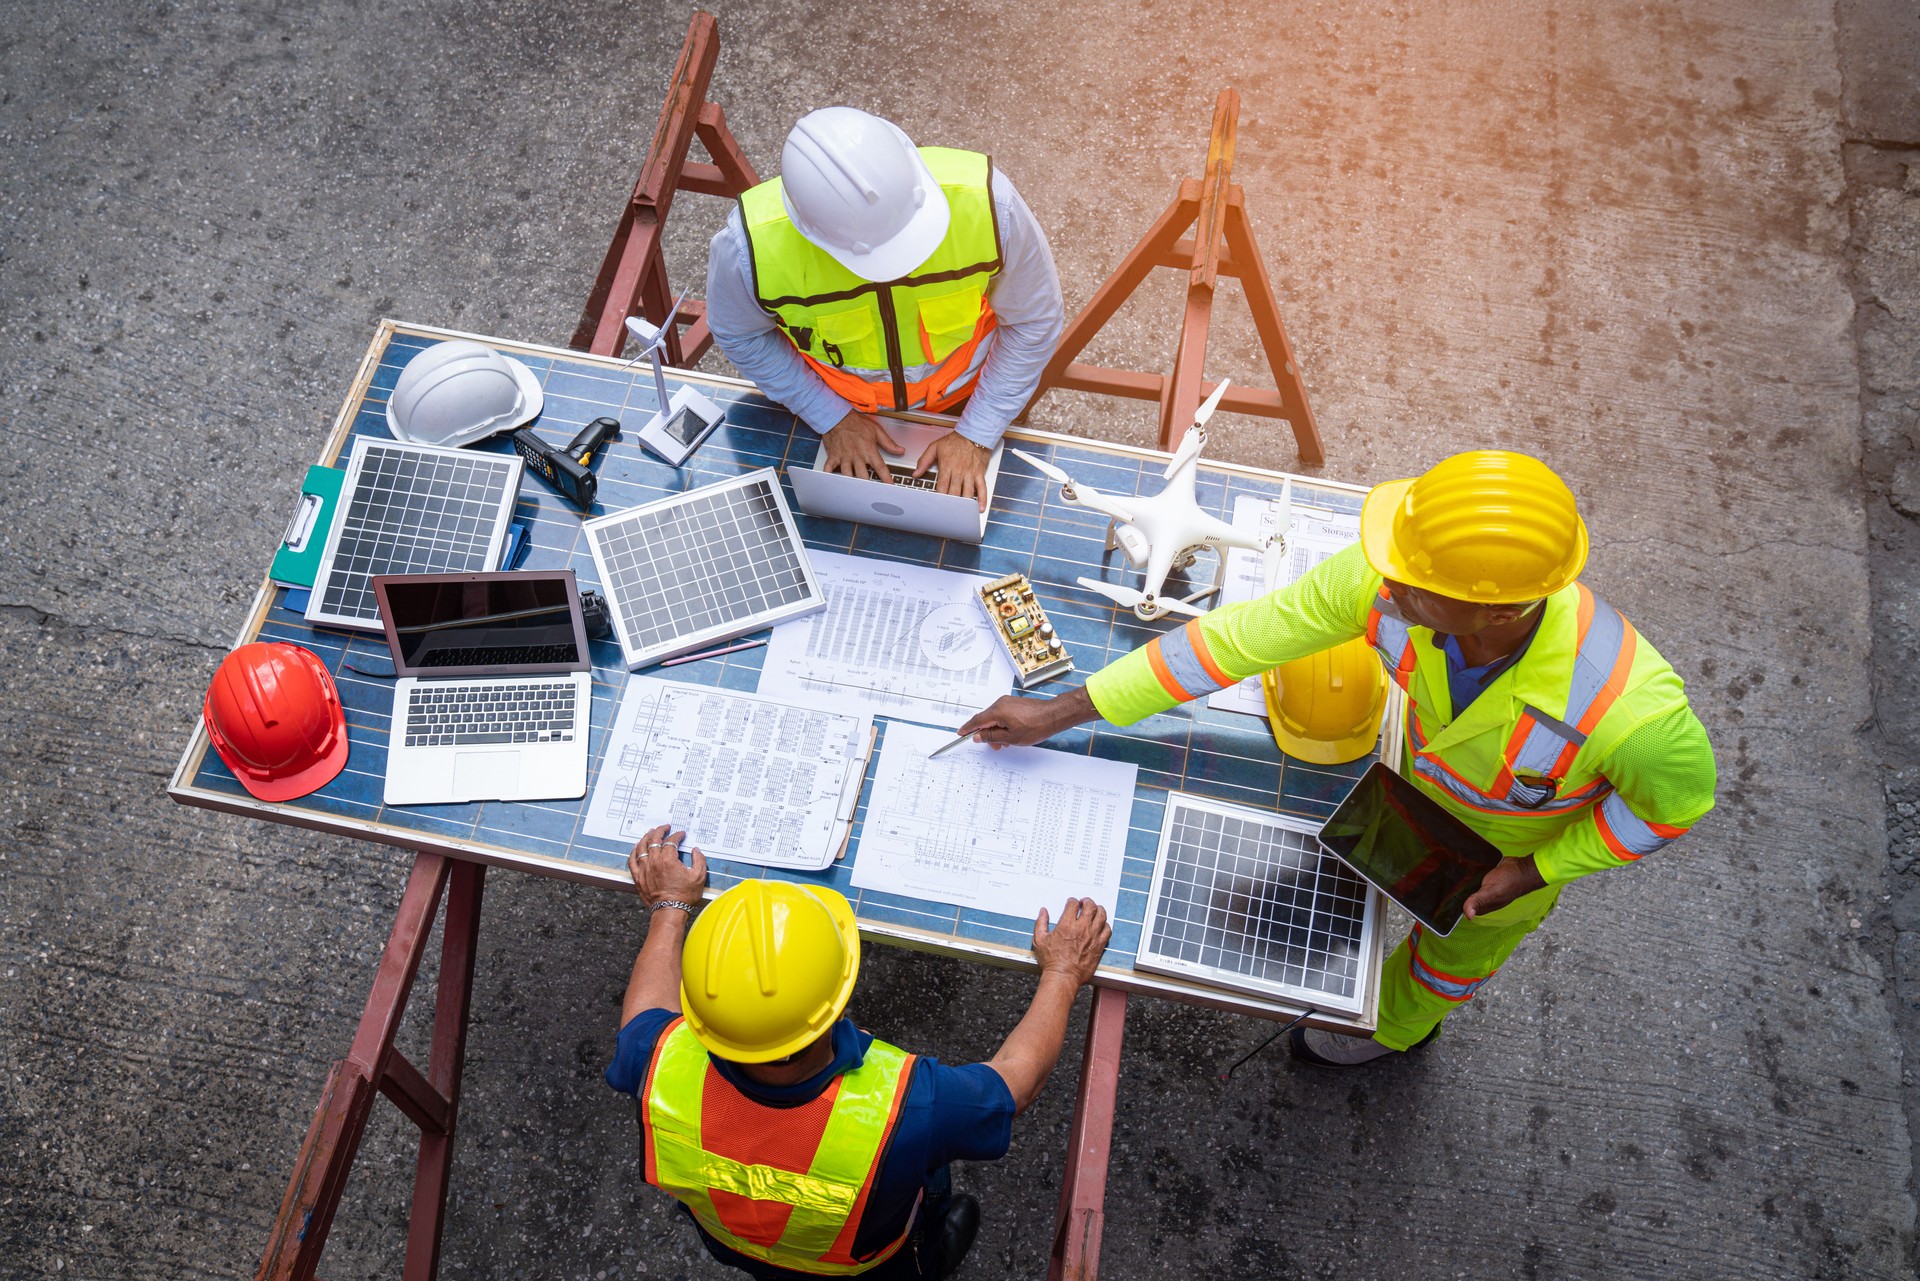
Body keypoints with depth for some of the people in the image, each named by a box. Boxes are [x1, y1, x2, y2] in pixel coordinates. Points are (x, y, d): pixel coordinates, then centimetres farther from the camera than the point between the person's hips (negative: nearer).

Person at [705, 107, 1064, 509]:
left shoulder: (985, 203, -39)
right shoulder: (752, 247, -38)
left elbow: (1033, 321, -20)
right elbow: (739, 334, -14)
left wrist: (976, 436, -18)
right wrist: (833, 419, -13)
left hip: (962, 397, 0)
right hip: (840, 400, 0)